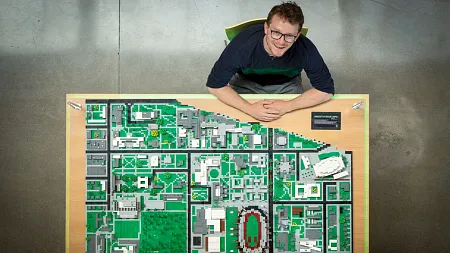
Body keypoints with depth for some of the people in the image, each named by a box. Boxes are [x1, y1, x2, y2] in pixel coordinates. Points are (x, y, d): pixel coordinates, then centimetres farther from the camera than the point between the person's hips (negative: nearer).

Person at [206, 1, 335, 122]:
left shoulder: (306, 49, -34)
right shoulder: (242, 44, -37)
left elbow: (326, 90, -22)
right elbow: (214, 84, -26)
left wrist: (287, 106, -32)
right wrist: (249, 108, -36)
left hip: (287, 84, 1)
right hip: (246, 82, -1)